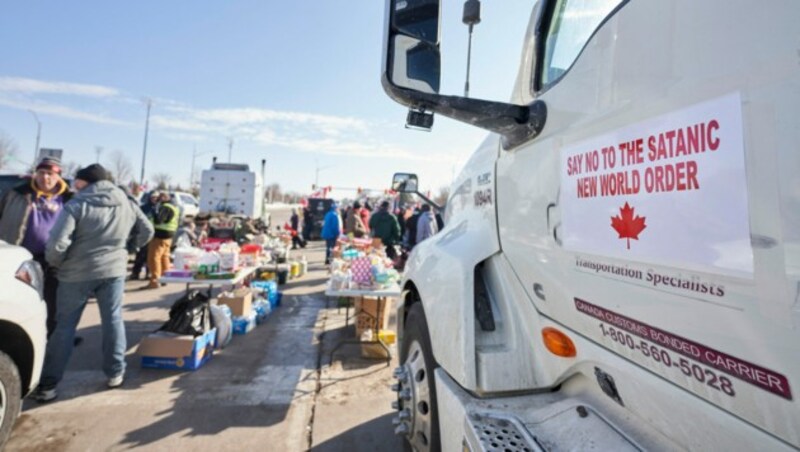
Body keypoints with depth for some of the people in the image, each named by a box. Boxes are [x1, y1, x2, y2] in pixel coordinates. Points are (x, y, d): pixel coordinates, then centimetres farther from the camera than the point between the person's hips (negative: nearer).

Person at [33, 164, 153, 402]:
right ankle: (115, 373, 20)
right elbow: (147, 230, 14)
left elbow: (57, 243, -17)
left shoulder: (76, 205, -11)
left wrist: (54, 263, 1)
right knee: (113, 320, 12)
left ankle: (47, 384, 16)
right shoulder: (128, 205, 4)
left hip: (77, 273, -3)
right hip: (113, 270, 3)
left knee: (64, 326, 8)